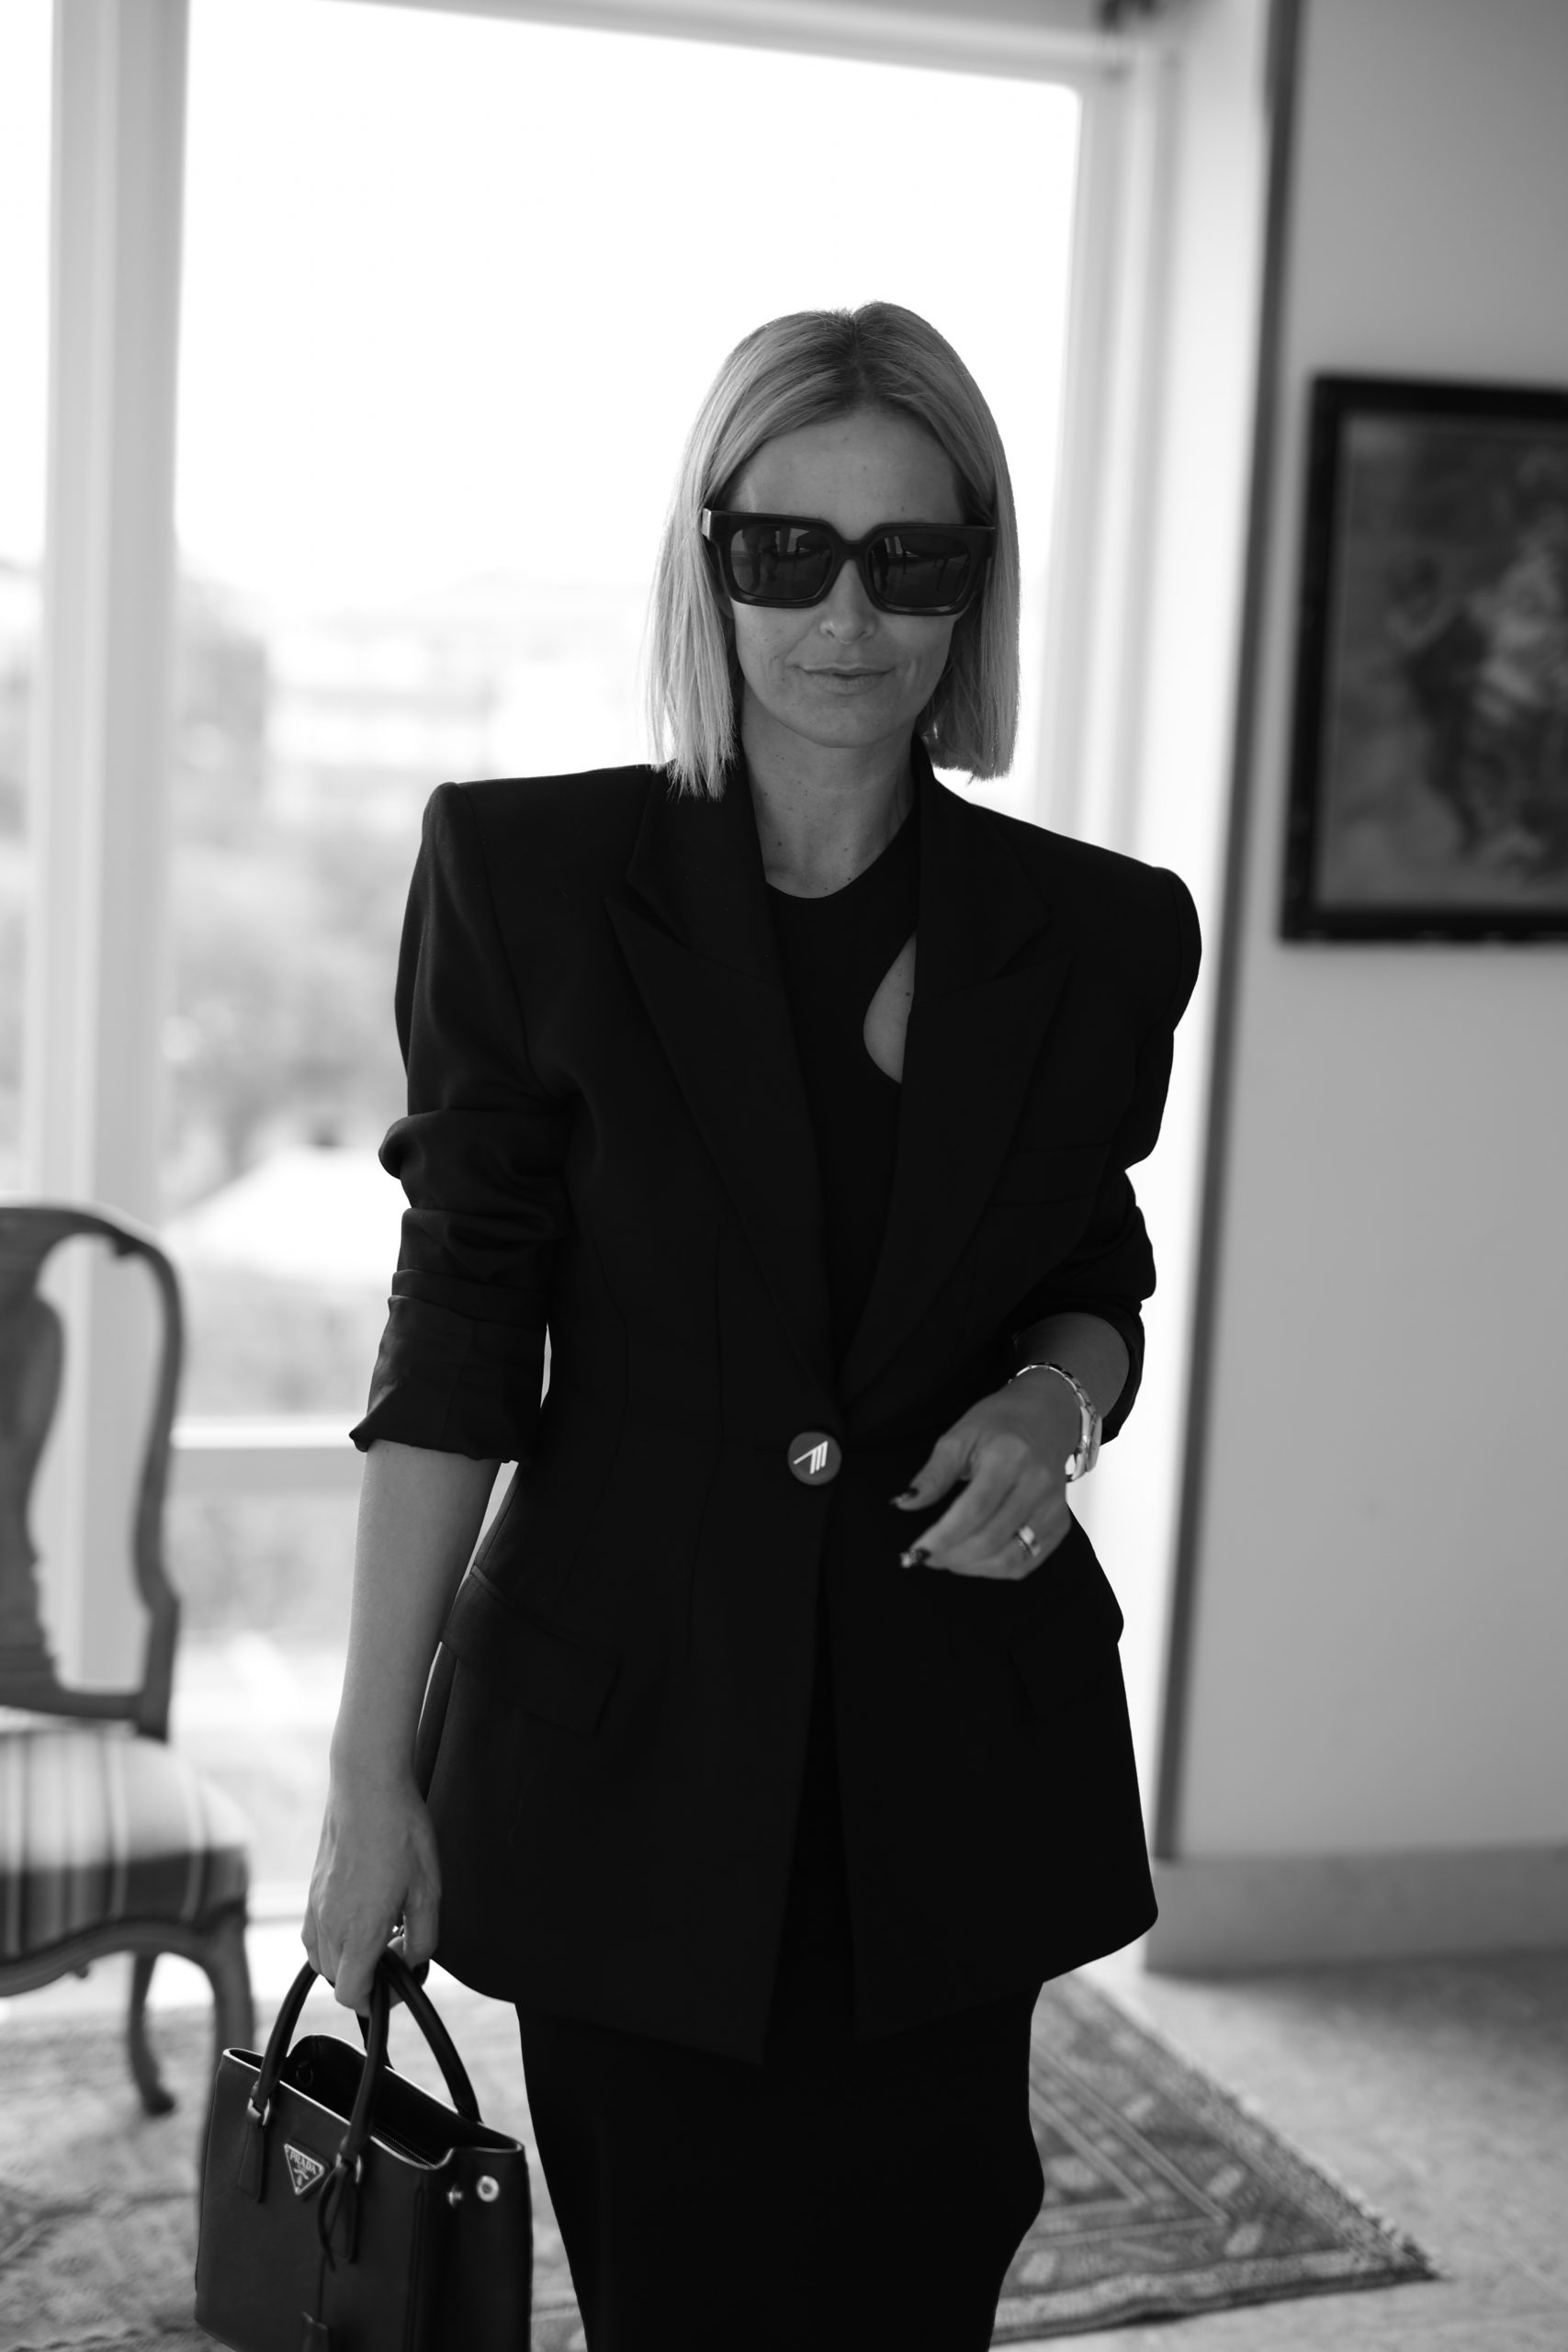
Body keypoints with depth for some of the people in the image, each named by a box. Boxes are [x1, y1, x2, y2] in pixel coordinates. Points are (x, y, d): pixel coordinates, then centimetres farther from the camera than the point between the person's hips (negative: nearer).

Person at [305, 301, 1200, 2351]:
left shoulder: (1100, 934, 1)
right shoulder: (531, 874, -5)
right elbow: (458, 1335, -5)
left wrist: (1058, 1398, -9)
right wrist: (375, 1766, -6)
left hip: (954, 1765, 2)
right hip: (627, 1755, -2)